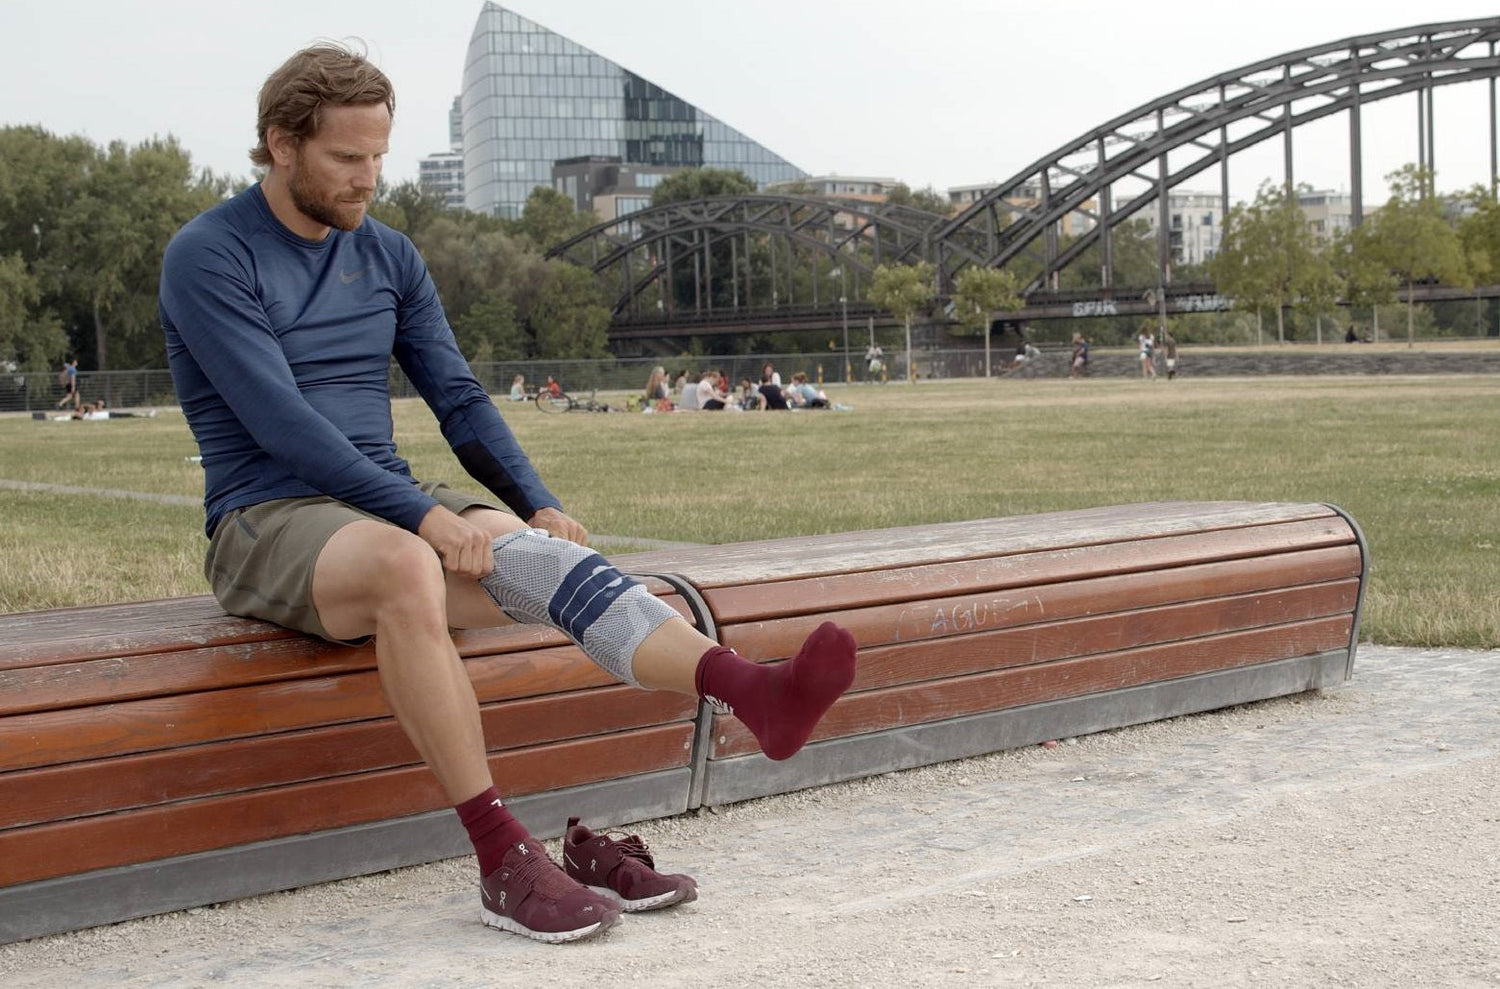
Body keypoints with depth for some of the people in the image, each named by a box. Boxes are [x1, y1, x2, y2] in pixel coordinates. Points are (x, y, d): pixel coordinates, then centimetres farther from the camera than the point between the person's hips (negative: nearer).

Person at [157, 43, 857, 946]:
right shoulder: (208, 257, -7)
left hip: (393, 509, 5)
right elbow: (279, 422, -17)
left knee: (536, 555, -26)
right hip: (270, 523, -5)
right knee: (406, 566, -39)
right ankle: (503, 861, -37)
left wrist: (539, 504, -6)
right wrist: (425, 514, -25)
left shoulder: (390, 258, 14)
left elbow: (458, 396, 11)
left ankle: (754, 692, -48)